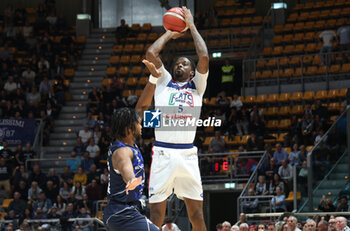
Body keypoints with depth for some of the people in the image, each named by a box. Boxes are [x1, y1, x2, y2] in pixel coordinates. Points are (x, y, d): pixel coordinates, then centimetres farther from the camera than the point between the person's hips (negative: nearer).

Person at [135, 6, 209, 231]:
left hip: (188, 155, 0)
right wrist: (169, 34, 20)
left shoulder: (197, 86, 17)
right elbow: (151, 53, 7)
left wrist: (192, 26, 12)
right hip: (163, 153, 0)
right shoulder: (163, 82, 18)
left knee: (197, 213, 1)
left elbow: (204, 57, 3)